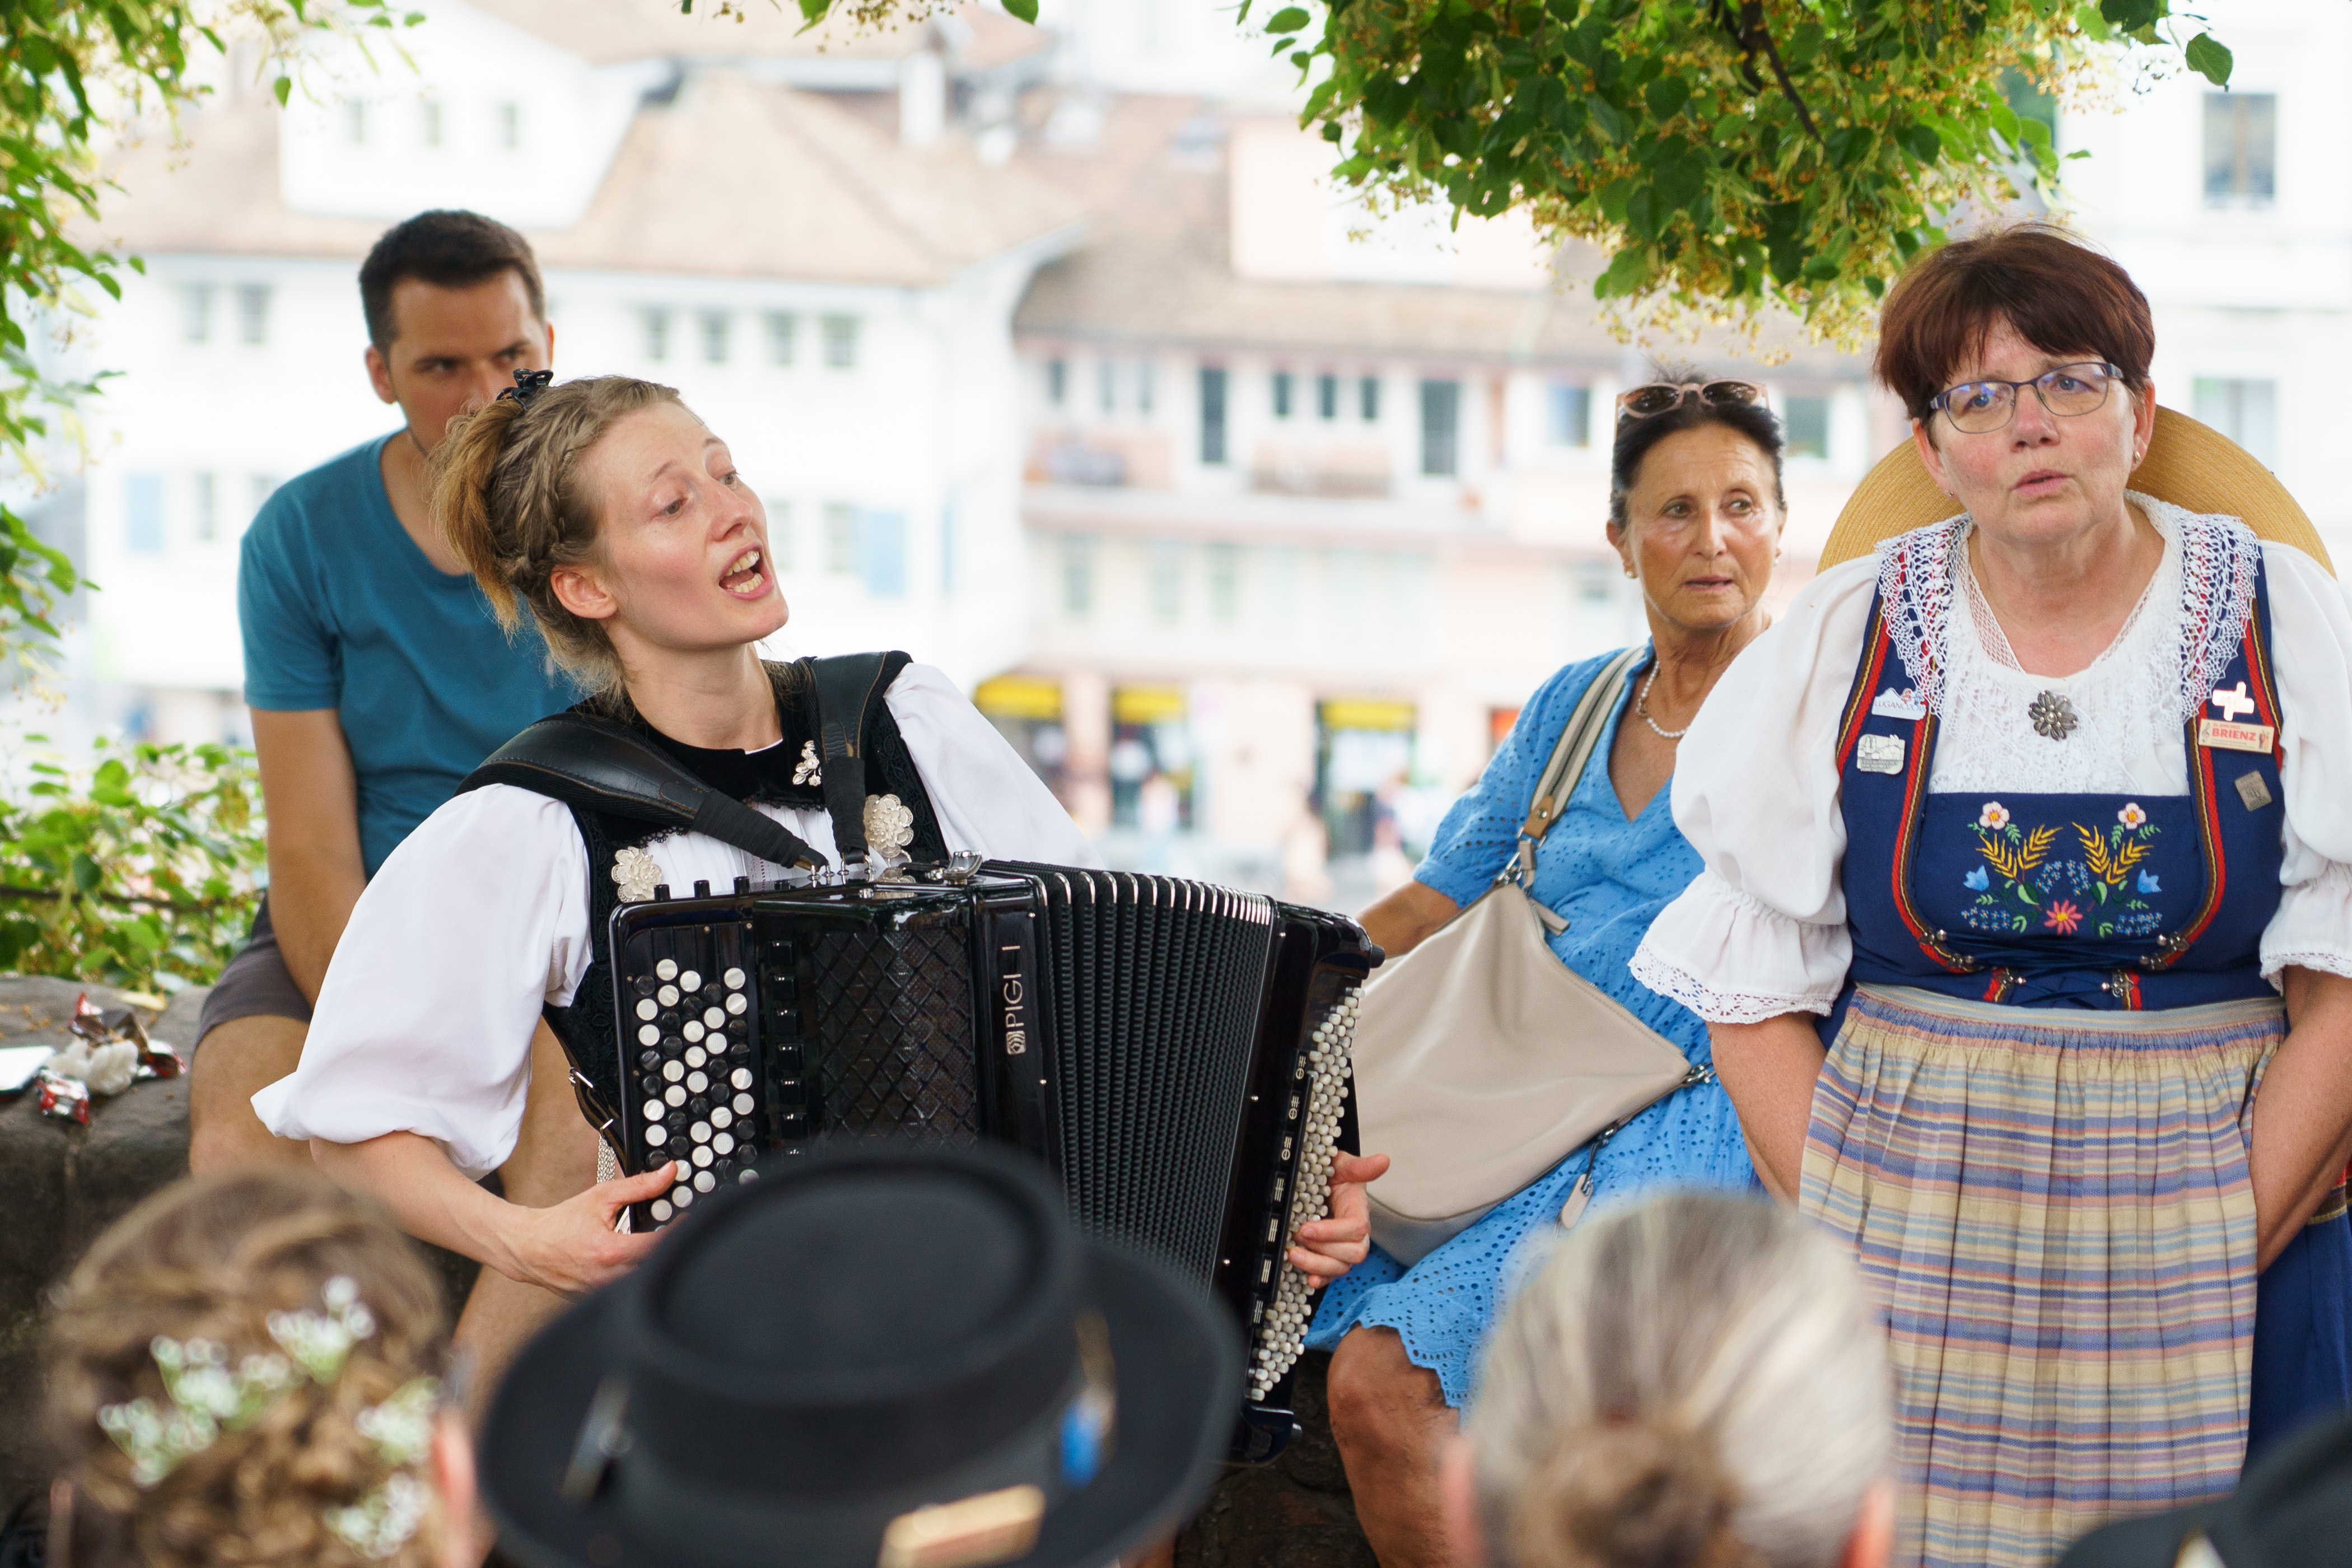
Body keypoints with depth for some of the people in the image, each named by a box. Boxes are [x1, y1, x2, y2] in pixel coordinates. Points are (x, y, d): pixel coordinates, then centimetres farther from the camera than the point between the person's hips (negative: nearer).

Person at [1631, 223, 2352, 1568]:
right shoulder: (1846, 639, 4)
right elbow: (1756, 999, 3)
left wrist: (2222, 1260, -12)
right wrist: (1867, 1256, -8)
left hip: (2226, 1220, 0)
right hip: (1904, 1219, 1)